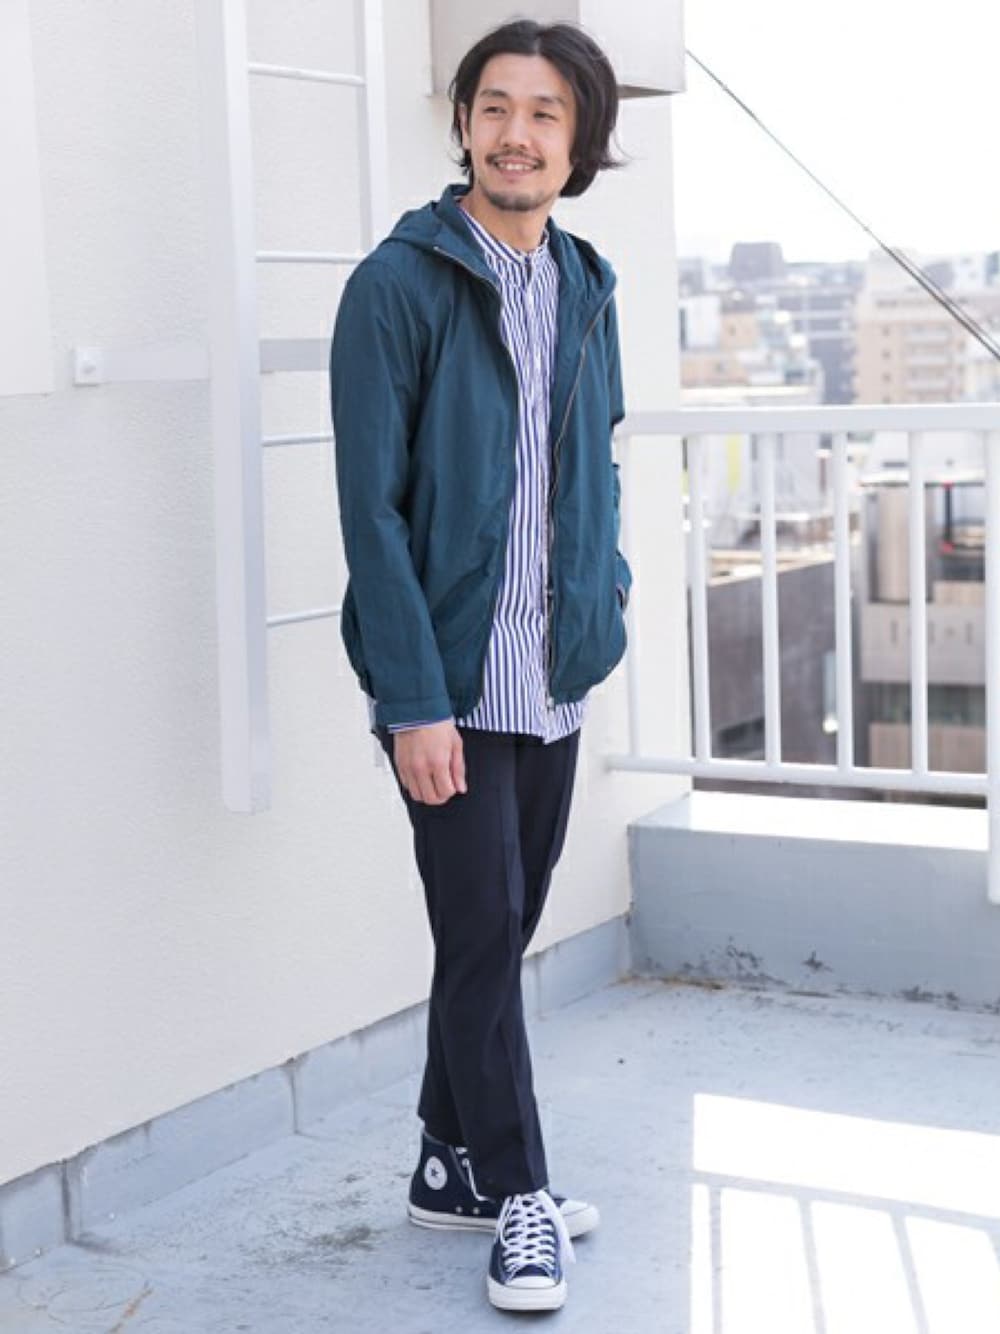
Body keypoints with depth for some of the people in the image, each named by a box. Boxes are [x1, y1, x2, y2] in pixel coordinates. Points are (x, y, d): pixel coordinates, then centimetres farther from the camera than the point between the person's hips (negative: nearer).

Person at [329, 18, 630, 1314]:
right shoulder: (399, 284, -11)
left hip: (555, 679, 6)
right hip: (452, 685, -6)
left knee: (502, 931, 14)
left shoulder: (585, 289, 10)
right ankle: (515, 1195, 14)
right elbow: (372, 505, -15)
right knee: (481, 935, -1)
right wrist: (413, 699, -18)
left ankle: (452, 1161, 30)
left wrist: (606, 596, 7)